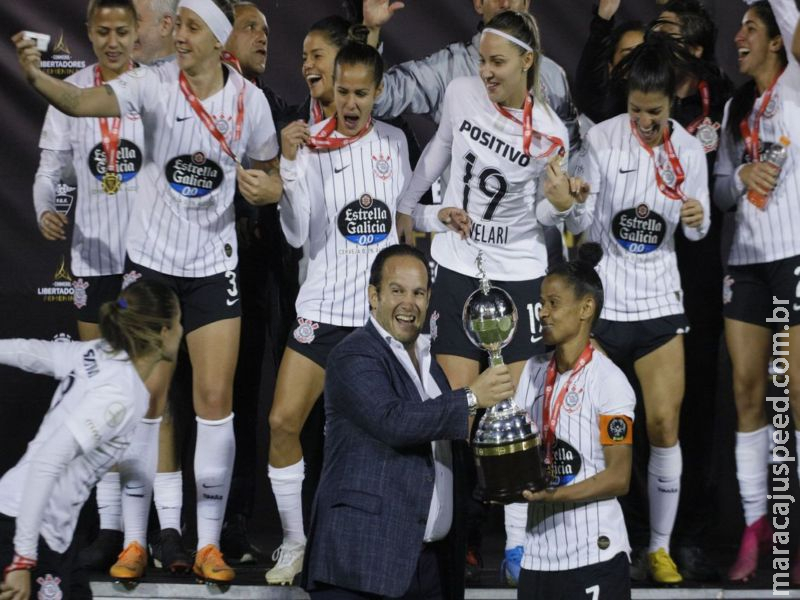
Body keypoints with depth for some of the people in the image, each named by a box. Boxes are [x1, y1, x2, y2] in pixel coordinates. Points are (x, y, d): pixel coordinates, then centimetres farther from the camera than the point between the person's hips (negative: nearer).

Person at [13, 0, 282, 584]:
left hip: (214, 267, 1)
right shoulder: (155, 83, -13)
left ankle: (209, 544, 9)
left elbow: (272, 179, 9)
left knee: (215, 401, 0)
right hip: (151, 261, -1)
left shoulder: (250, 101, -5)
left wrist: (266, 189, -15)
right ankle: (134, 541, 11)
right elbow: (83, 102, -31)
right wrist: (36, 76, -50)